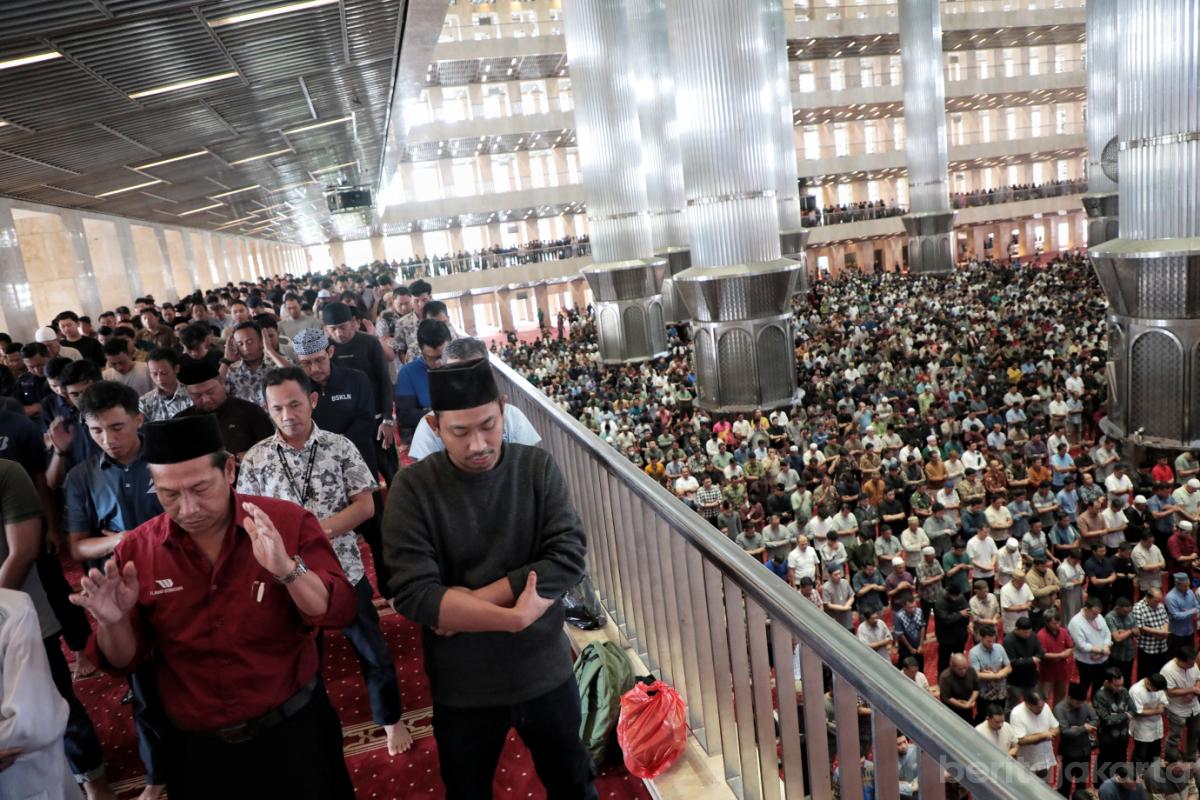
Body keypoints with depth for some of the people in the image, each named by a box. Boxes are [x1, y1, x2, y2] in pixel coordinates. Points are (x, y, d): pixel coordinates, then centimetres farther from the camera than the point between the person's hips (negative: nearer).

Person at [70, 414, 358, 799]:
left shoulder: (287, 522, -14)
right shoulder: (136, 551, -7)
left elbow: (337, 614, -18)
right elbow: (124, 662, 0)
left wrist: (287, 569, -35)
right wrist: (114, 623, -21)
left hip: (293, 729, -2)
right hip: (196, 747, 2)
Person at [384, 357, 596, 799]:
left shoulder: (537, 467, -10)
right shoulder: (412, 488, -15)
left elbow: (568, 559, -19)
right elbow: (412, 594, -22)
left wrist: (467, 603, -23)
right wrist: (514, 618, -27)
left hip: (546, 674, 1)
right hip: (462, 690, -1)